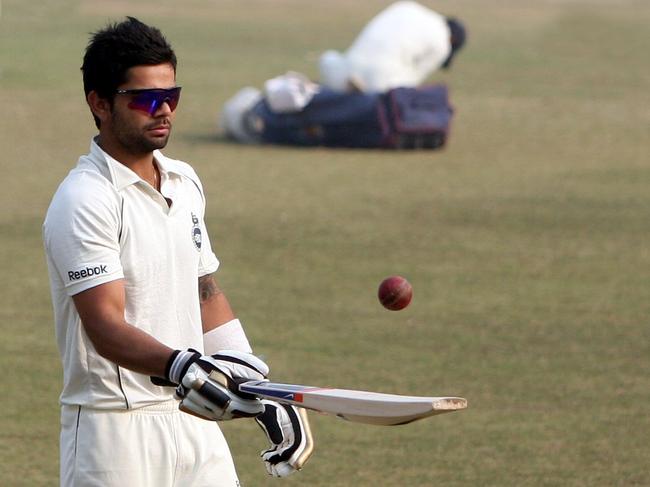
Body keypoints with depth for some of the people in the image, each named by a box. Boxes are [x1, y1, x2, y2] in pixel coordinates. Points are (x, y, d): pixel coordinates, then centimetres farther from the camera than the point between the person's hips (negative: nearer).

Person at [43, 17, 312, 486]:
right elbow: (105, 327, -23)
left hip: (194, 421, 7)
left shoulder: (185, 183, 12)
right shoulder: (85, 201, -14)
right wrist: (180, 367, -39)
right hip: (115, 431, -7)